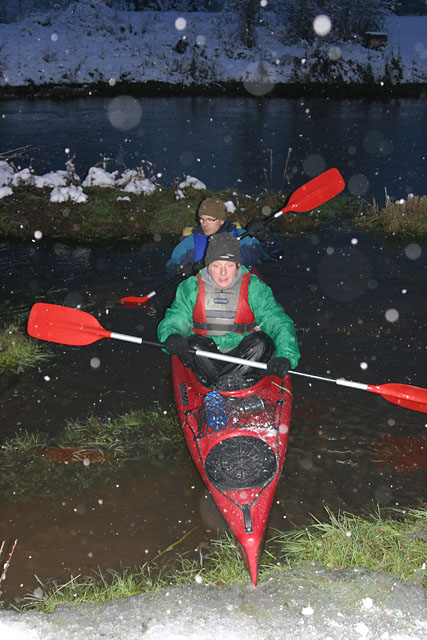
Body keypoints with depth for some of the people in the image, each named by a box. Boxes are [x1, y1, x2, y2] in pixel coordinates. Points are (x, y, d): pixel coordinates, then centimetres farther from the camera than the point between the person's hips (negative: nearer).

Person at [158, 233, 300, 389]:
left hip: (243, 355, 0)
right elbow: (172, 322, 2)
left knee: (262, 341, -28)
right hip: (204, 359, 0)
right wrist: (170, 337, -26)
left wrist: (285, 356, -27)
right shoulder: (191, 287, 4)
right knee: (194, 343, -30)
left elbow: (279, 323, -7)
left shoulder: (254, 288, 2)